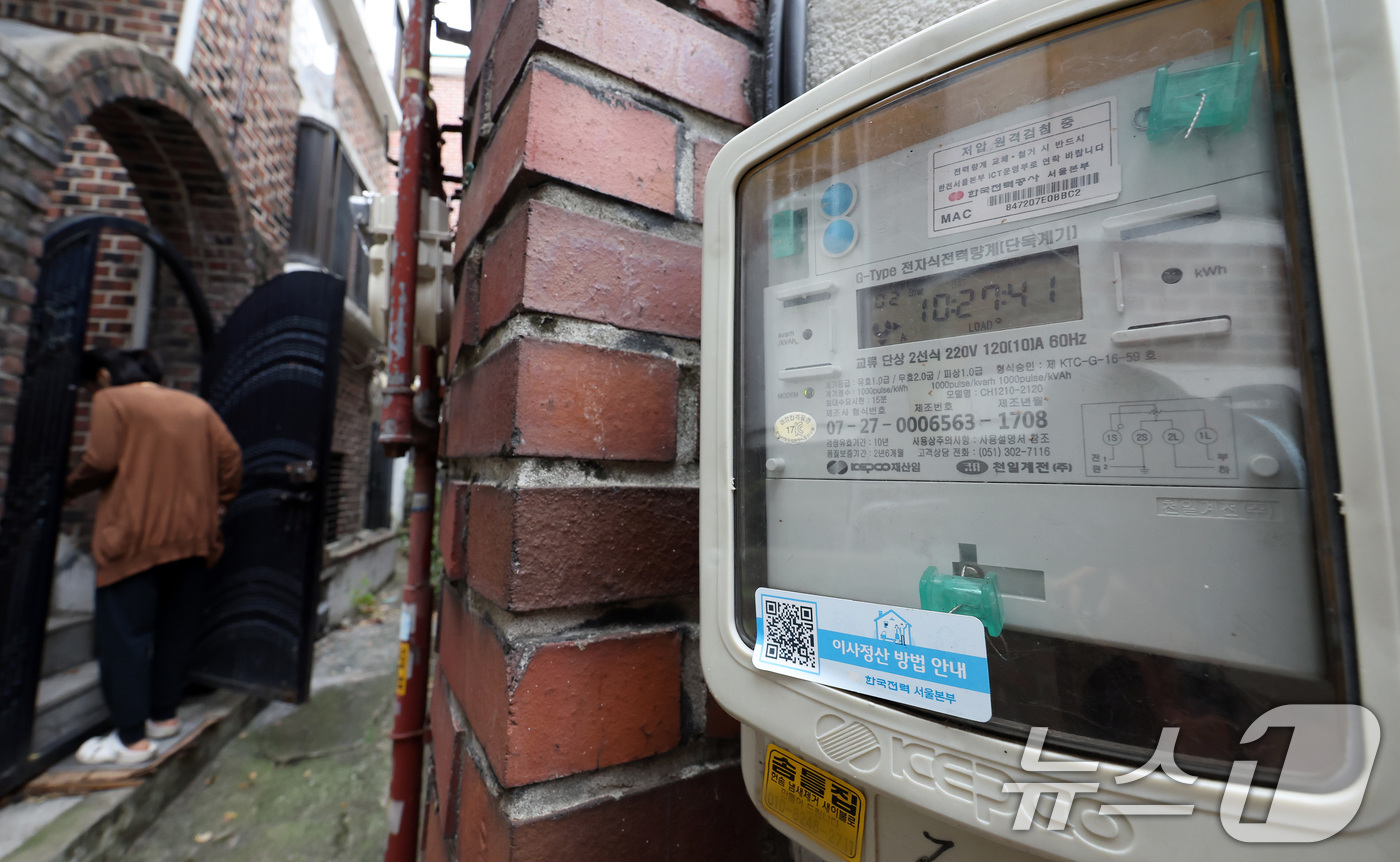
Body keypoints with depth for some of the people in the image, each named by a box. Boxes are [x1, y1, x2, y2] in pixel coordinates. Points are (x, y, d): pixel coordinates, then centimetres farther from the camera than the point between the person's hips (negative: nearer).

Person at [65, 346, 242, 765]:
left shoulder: (112, 401, 1)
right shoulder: (197, 406, 14)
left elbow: (100, 462, -9)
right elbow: (231, 457, 6)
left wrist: (70, 487, 10)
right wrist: (215, 507, 13)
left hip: (135, 538, -5)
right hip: (192, 537, 5)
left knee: (125, 634, 2)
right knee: (176, 629, 14)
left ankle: (132, 738, 5)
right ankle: (163, 715, 25)